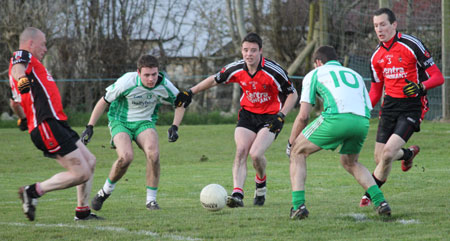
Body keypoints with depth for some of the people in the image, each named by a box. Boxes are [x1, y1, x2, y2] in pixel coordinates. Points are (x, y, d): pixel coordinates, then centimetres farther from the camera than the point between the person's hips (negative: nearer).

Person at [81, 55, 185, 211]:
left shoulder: (164, 85, -14)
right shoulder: (127, 82, -23)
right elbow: (104, 101, -10)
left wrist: (175, 127, -6)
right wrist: (90, 127, -11)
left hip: (144, 122, 3)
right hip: (120, 122, -2)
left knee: (153, 153, -29)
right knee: (126, 157, -30)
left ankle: (151, 200, -13)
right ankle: (106, 191, 0)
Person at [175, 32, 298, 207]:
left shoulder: (273, 71, -19)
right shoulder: (236, 69, -8)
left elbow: (292, 94, -8)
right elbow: (214, 80, 10)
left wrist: (280, 116, -19)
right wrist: (190, 92, 5)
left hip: (270, 117, -4)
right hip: (247, 114, 4)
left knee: (255, 154, -21)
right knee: (241, 152, -17)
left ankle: (261, 183, 10)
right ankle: (237, 194, -24)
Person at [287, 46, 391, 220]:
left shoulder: (314, 74, 22)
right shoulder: (354, 75, 35)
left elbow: (303, 116, 14)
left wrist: (291, 143, 26)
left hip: (336, 118, -5)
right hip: (362, 122, 5)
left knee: (298, 153, 16)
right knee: (349, 163, 32)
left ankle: (298, 205, 3)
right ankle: (380, 202, 16)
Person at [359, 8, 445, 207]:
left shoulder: (412, 45, -11)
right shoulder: (377, 56, 8)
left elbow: (438, 77, -10)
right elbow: (375, 91, 18)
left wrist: (420, 87, -29)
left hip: (412, 106, -6)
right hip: (389, 106, 6)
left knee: (388, 152, -20)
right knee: (380, 158, 2)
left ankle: (370, 194, 0)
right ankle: (408, 153, 36)